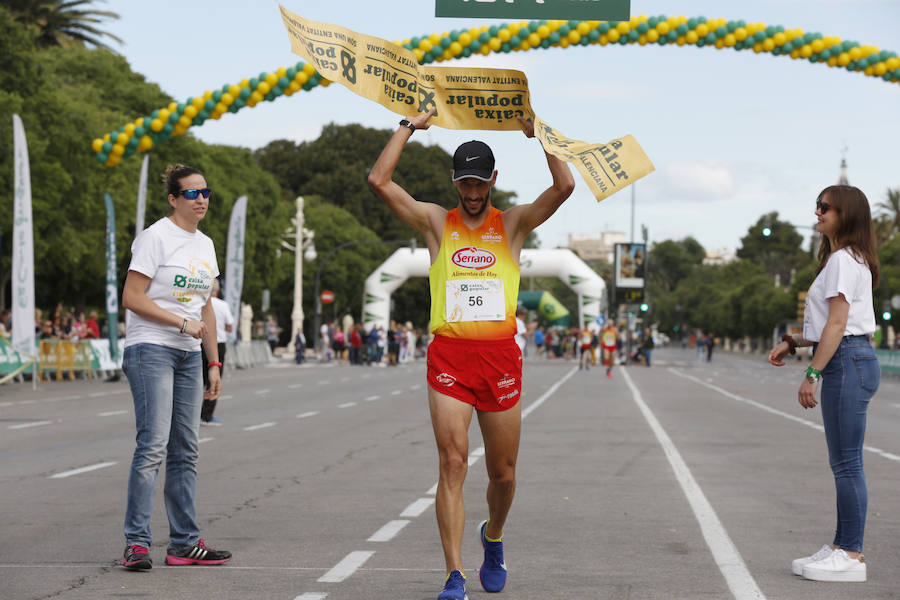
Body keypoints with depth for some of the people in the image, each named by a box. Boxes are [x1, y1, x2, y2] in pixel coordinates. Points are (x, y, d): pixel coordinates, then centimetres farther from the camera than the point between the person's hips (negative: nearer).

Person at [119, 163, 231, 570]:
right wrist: (182, 322, -18)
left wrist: (214, 363, 16)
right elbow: (132, 298, -13)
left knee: (186, 450, 8)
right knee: (153, 445, -14)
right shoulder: (155, 238, -8)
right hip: (151, 349, -8)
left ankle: (185, 544, 13)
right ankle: (136, 543, -11)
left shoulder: (205, 244, 16)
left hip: (188, 355, 8)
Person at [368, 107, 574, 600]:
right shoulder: (436, 222, 9)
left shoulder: (513, 223, 9)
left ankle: (492, 537, 40)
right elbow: (379, 181, -1)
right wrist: (410, 126, 4)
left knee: (503, 473, 10)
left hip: (501, 356, 1)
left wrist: (537, 133, -3)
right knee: (453, 464, -11)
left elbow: (564, 187, -5)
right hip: (449, 355, -1)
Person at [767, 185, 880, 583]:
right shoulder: (847, 259, 21)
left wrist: (813, 374, -19)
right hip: (848, 361, 11)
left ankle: (850, 557, -3)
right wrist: (793, 342, 14)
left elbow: (837, 323, -18)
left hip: (848, 362, -11)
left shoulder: (843, 260, -12)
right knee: (843, 462, 12)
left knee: (847, 463, -7)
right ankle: (842, 547, 18)